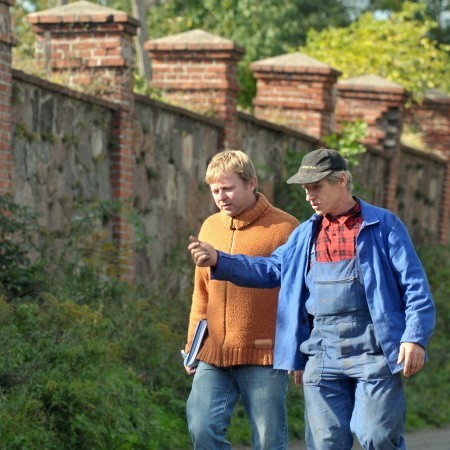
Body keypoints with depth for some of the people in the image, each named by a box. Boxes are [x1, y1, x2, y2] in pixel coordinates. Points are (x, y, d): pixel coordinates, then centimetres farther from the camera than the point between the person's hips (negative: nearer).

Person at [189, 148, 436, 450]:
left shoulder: (384, 225, 1)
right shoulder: (306, 234, 17)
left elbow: (415, 286, -2)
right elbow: (271, 269, 18)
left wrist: (415, 337, -12)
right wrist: (218, 261, 4)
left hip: (373, 349, -5)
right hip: (322, 354, 5)